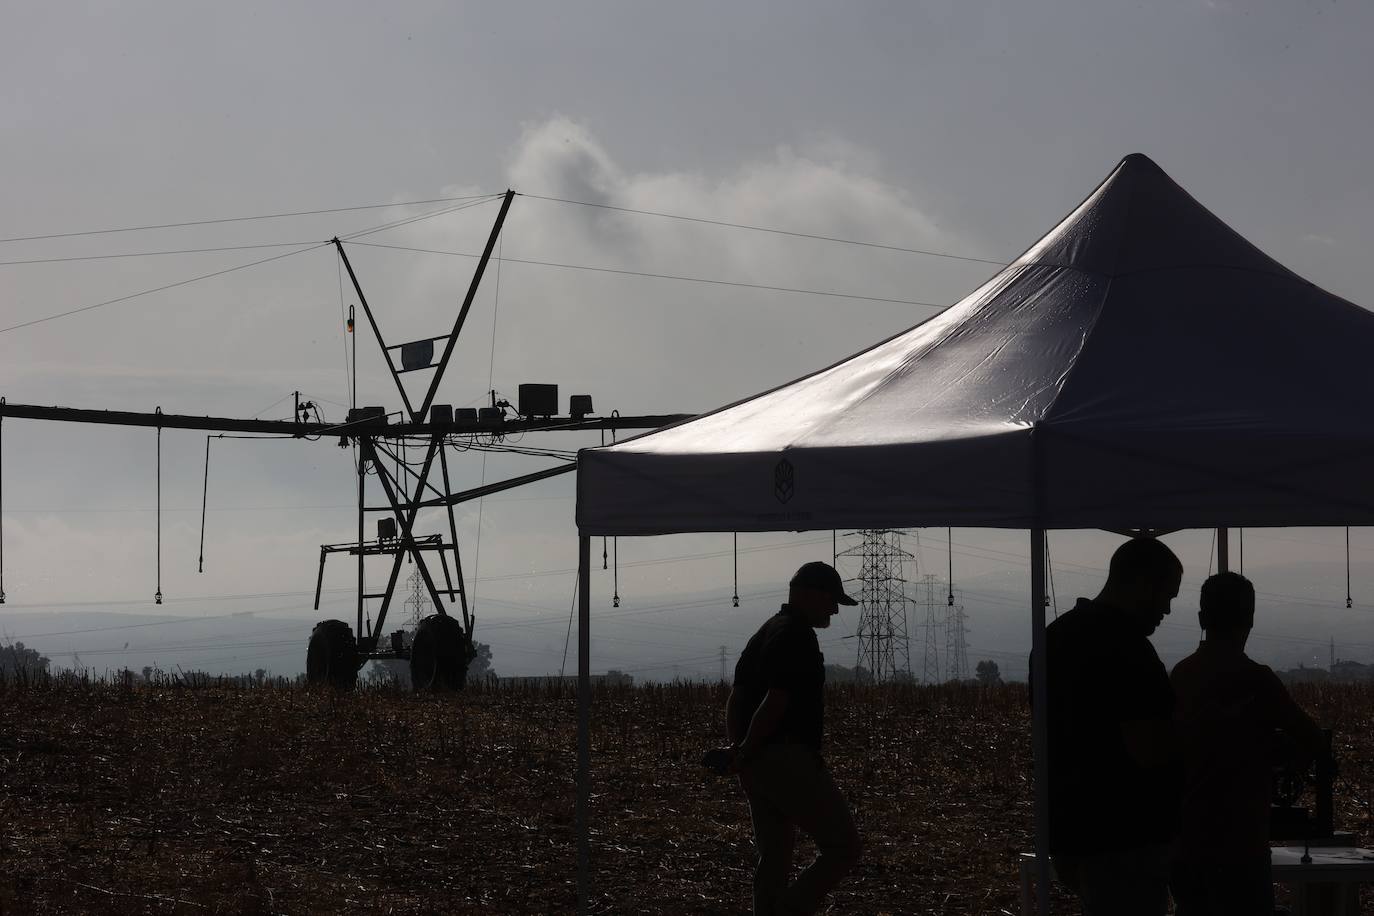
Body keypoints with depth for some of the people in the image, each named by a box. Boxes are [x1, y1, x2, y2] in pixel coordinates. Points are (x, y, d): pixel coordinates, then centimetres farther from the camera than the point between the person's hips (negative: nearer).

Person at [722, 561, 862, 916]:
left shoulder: (765, 633, 19)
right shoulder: (798, 635, -13)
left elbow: (735, 702, 20)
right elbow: (776, 703, -21)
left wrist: (738, 751, 13)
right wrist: (746, 752, -11)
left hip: (756, 765, 10)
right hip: (788, 761, -10)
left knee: (774, 858, 13)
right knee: (843, 848, -4)